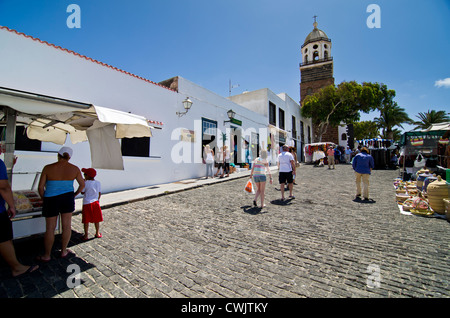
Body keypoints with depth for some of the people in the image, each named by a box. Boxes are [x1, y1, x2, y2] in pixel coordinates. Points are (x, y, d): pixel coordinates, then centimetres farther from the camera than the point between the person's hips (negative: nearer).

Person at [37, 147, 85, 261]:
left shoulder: (48, 168, -10)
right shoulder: (75, 169, -5)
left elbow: (40, 187, -7)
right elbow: (82, 184, 3)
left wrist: (44, 199, 10)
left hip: (51, 200, -1)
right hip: (67, 198, 1)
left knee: (50, 228, 11)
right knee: (67, 226, 13)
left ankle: (47, 255, 24)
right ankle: (63, 251, 26)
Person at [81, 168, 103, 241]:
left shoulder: (86, 183, -12)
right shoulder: (98, 183, 0)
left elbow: (82, 192, -2)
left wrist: (83, 183, 5)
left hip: (87, 203, -3)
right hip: (95, 203, 3)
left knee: (86, 220, 7)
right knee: (96, 219, 12)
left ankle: (86, 235, 14)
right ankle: (97, 233, 22)